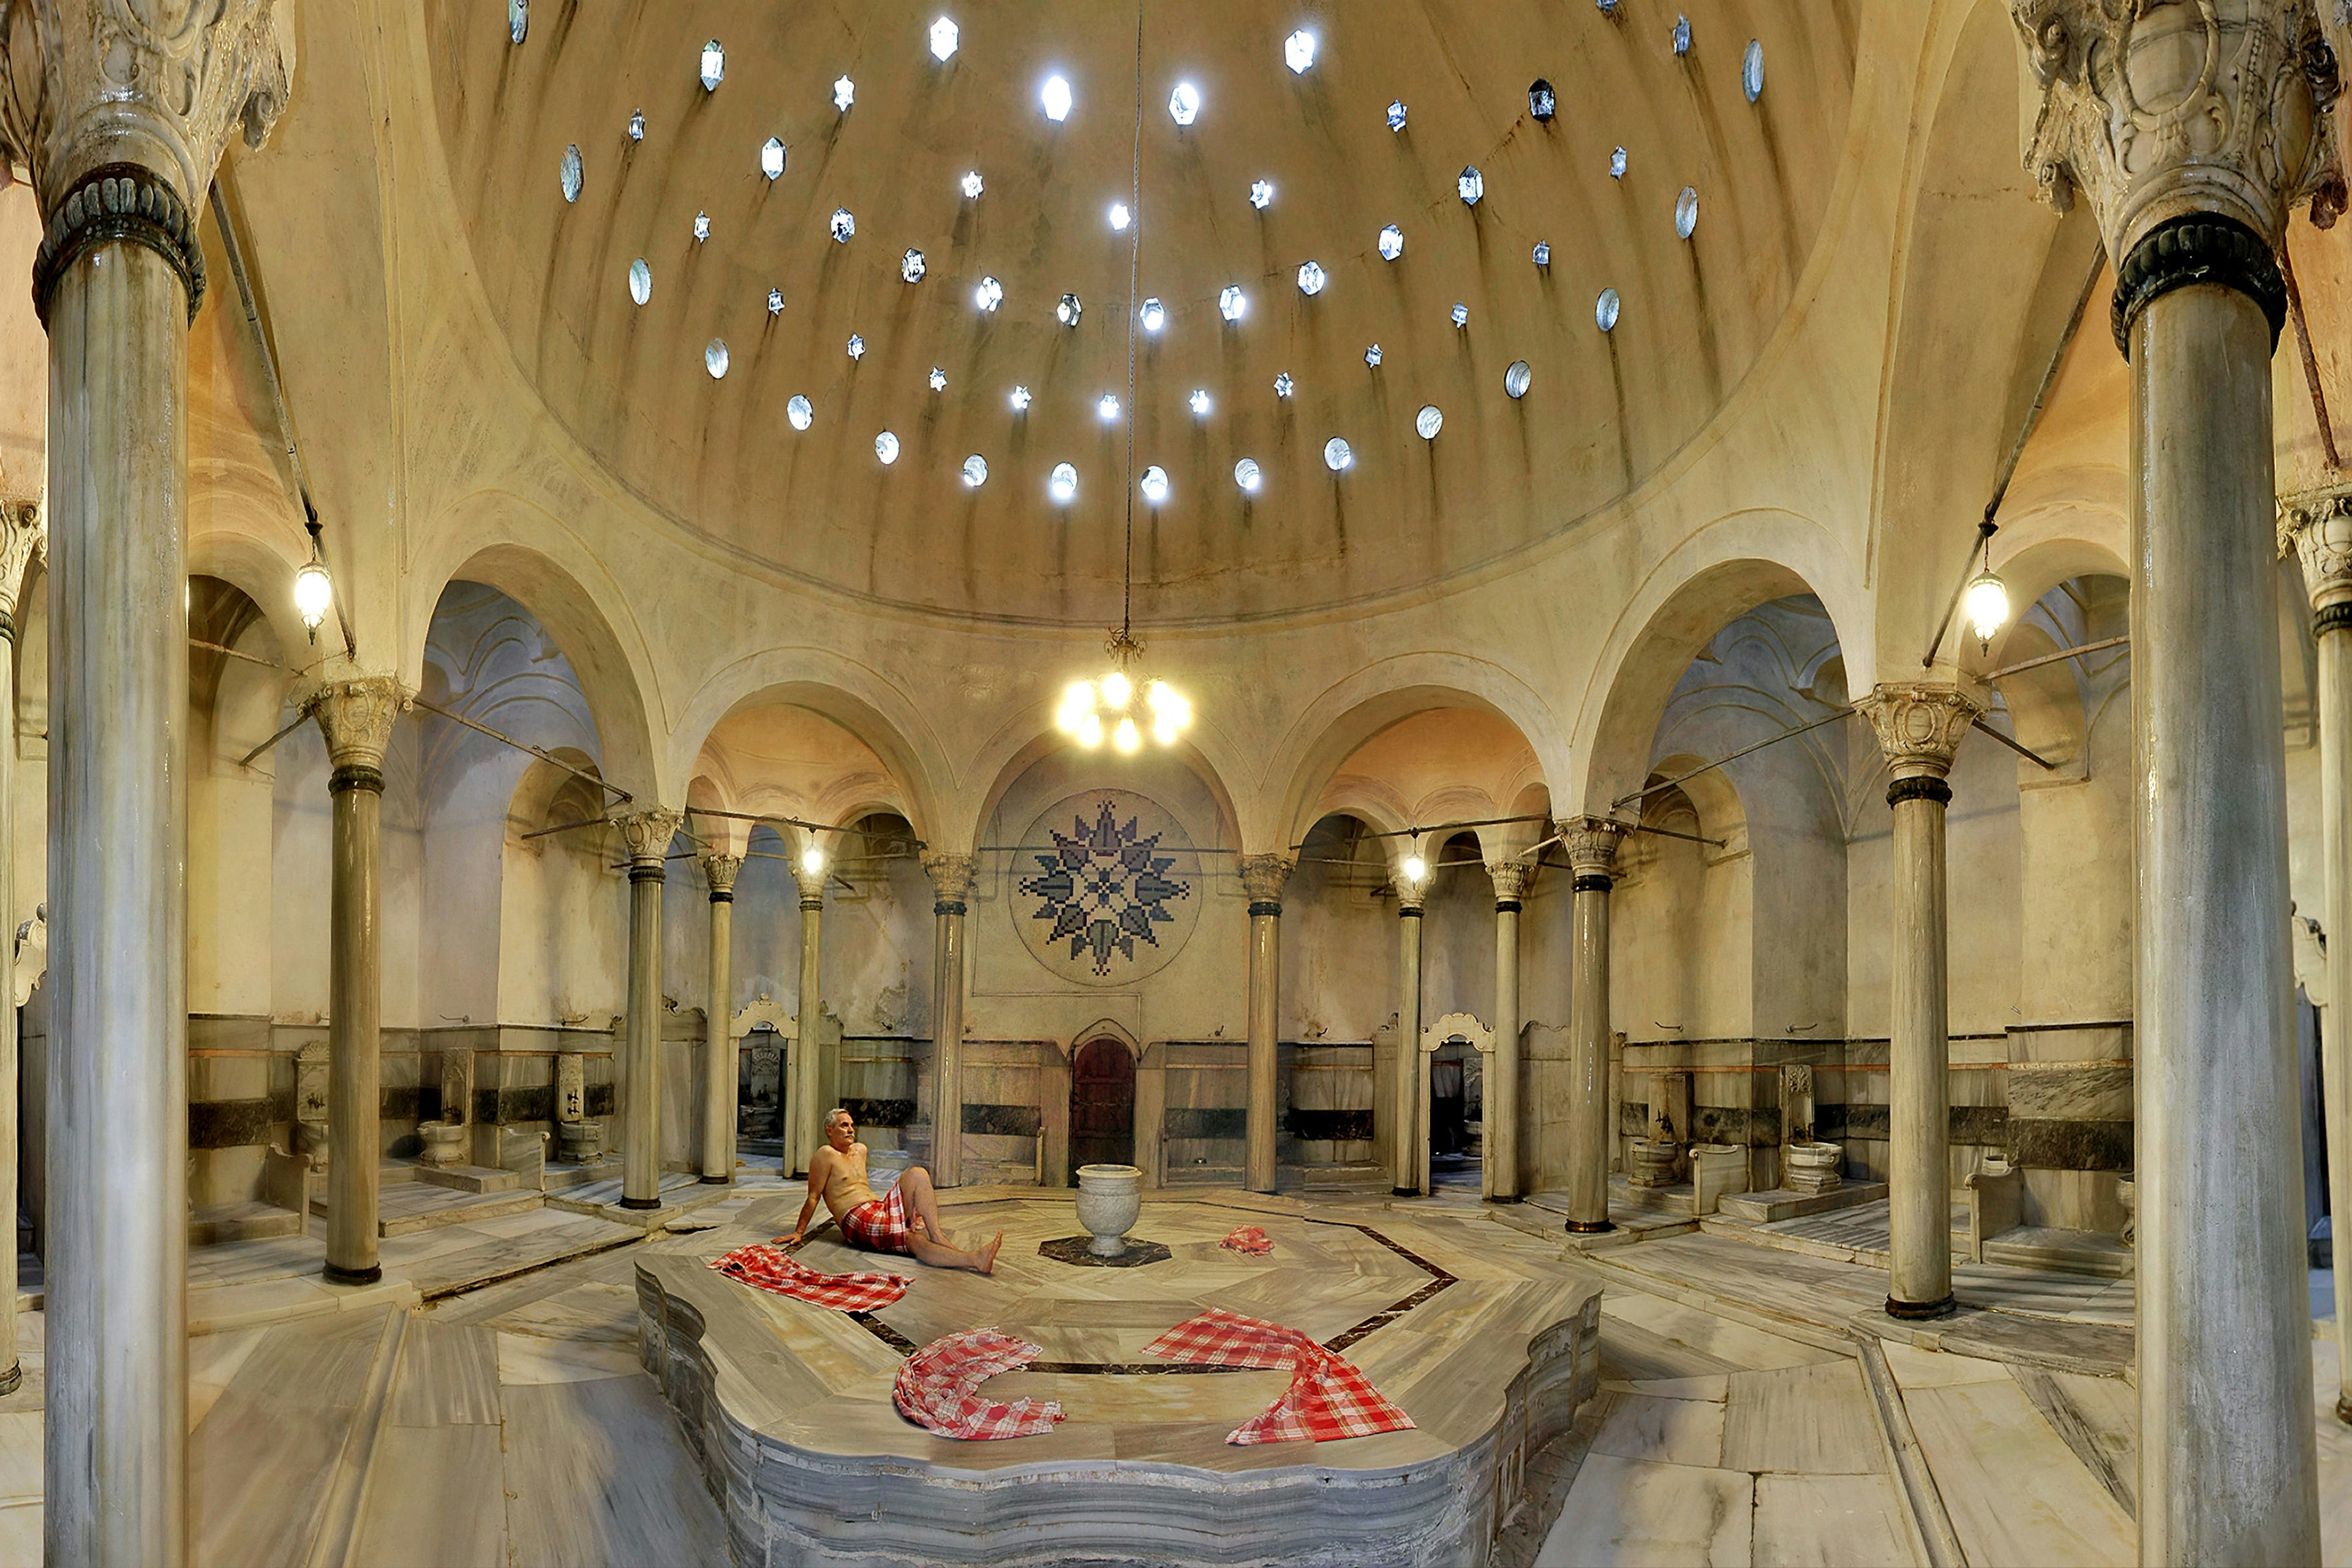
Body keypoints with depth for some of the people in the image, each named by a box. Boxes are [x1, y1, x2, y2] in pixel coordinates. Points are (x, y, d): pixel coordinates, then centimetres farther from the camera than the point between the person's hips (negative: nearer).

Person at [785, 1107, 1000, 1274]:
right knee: (913, 1240, -32)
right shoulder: (826, 1155, -1)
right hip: (857, 1220, -8)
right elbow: (813, 1198, -1)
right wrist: (799, 1232, -3)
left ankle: (937, 1236, -27)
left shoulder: (860, 1150, 23)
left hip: (881, 1210, 8)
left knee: (917, 1175, -14)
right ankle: (972, 1259, -52)